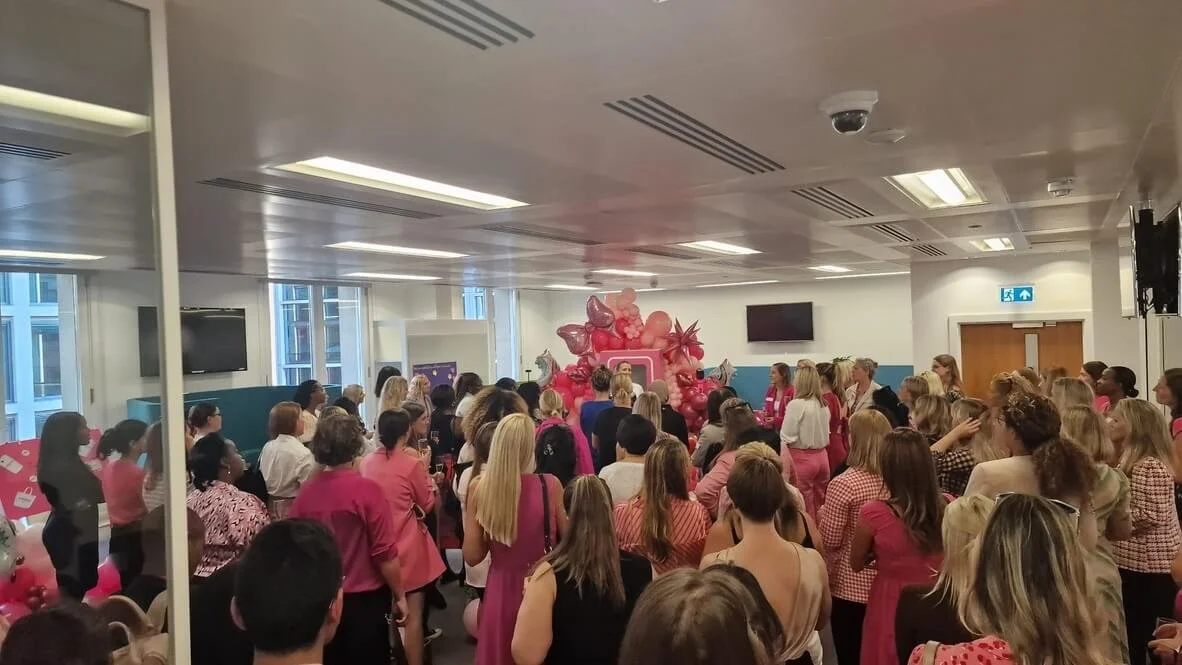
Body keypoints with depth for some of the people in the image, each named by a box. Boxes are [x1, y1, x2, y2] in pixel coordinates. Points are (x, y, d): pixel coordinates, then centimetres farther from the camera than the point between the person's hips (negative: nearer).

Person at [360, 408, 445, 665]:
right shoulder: (411, 464, -17)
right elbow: (427, 504, -4)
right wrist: (424, 470, 3)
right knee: (413, 614, 5)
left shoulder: (367, 461, -2)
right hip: (408, 545, -6)